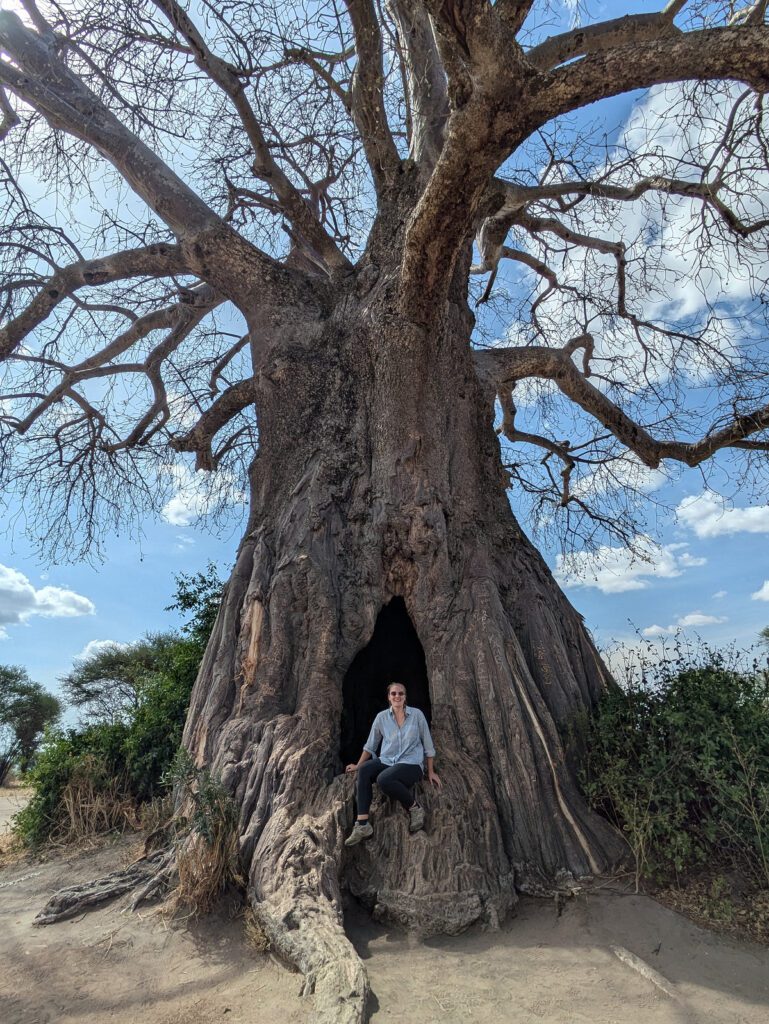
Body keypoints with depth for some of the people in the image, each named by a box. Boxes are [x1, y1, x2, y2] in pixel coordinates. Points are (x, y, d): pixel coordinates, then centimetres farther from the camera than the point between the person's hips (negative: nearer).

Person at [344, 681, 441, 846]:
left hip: (411, 764, -3)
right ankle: (362, 825, -25)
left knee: (384, 779, -35)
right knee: (364, 770, -28)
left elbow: (428, 744, 5)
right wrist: (357, 765, 18)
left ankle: (415, 808, -11)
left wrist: (431, 772, 8)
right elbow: (370, 744, 15)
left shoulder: (417, 714, -3)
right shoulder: (382, 717, 2)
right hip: (386, 762, 4)